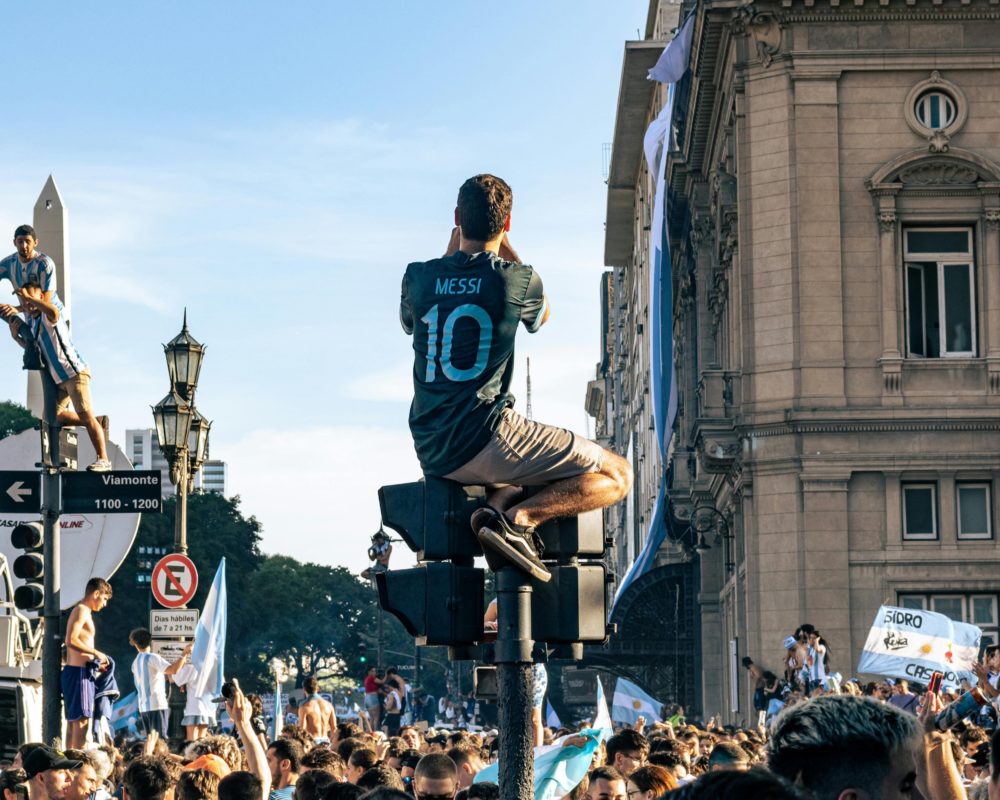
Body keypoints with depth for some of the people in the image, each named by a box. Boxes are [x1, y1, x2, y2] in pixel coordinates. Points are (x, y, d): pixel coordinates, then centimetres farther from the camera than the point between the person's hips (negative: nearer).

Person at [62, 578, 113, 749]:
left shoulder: (81, 611, 20)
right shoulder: (82, 610, -10)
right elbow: (71, 640, -22)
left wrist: (96, 662, 17)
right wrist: (96, 653, -16)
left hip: (77, 671, 10)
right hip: (79, 672, -10)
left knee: (73, 720, 10)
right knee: (82, 719, -12)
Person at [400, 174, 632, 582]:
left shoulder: (418, 276, 3)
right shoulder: (516, 278, -8)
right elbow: (541, 316, 18)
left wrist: (452, 251, 31)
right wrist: (505, 247, 25)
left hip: (431, 453, 6)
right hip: (486, 442, -6)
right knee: (616, 475, 1)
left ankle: (499, 503, 5)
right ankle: (517, 518, -16)